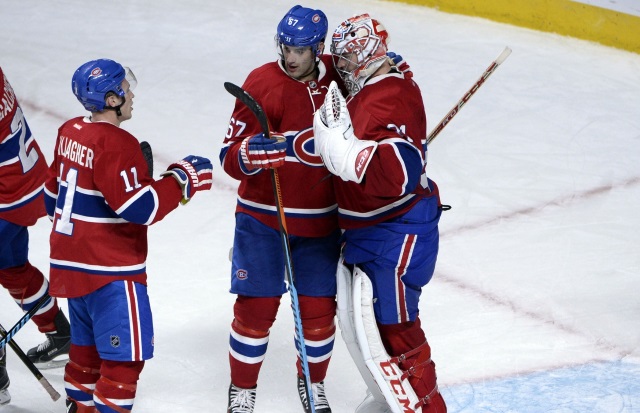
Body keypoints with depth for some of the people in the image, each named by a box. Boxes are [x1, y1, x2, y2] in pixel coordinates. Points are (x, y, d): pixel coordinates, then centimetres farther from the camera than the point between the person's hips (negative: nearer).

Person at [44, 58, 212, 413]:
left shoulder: (70, 132, 7)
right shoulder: (116, 144, -21)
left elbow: (54, 194, 18)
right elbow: (140, 207, -24)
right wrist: (183, 179, -13)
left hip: (71, 263, 10)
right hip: (110, 272, -10)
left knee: (88, 347, 22)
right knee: (126, 356, -4)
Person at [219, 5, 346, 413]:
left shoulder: (336, 76, -2)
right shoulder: (262, 83, -14)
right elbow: (231, 157, -17)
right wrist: (254, 152, -36)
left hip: (319, 220, 3)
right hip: (263, 216, -3)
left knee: (319, 308, 7)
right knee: (256, 306, -2)